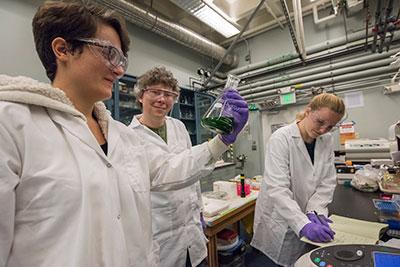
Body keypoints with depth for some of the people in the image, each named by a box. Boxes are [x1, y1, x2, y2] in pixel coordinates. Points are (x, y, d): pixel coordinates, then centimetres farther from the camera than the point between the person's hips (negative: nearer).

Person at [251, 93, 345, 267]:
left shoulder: (327, 141, -1)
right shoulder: (281, 138, -20)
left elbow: (327, 182, -2)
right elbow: (277, 187, -26)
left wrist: (314, 211, -15)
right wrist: (303, 224, -32)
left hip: (308, 220, 5)